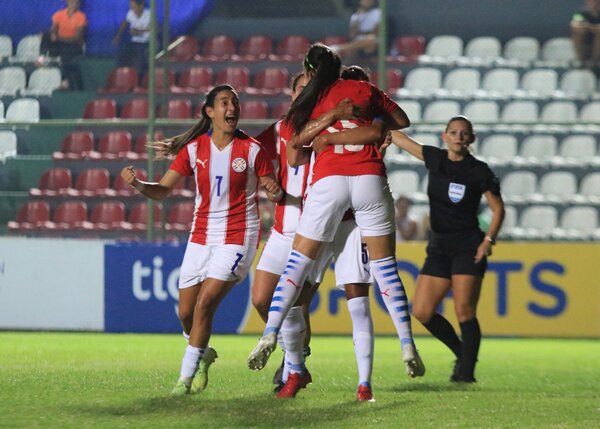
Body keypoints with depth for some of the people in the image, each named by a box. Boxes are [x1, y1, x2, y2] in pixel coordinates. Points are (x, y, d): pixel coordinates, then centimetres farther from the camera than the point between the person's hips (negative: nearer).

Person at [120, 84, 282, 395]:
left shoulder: (252, 149, -7)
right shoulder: (193, 149, 0)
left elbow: (272, 189, 1)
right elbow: (162, 190, 2)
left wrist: (274, 192, -23)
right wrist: (136, 184, -18)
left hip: (237, 238, -4)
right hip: (201, 237, 4)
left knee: (204, 303, -16)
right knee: (185, 312, 5)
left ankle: (187, 376, -6)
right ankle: (203, 353, 37)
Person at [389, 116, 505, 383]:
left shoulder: (479, 171, -5)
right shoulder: (434, 159, 6)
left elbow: (498, 209, 1)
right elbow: (400, 139, 16)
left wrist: (488, 240, -9)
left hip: (468, 247, -5)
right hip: (439, 247, 5)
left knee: (464, 312, -14)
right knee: (422, 312, -2)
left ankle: (467, 370, -4)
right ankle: (461, 353, 17)